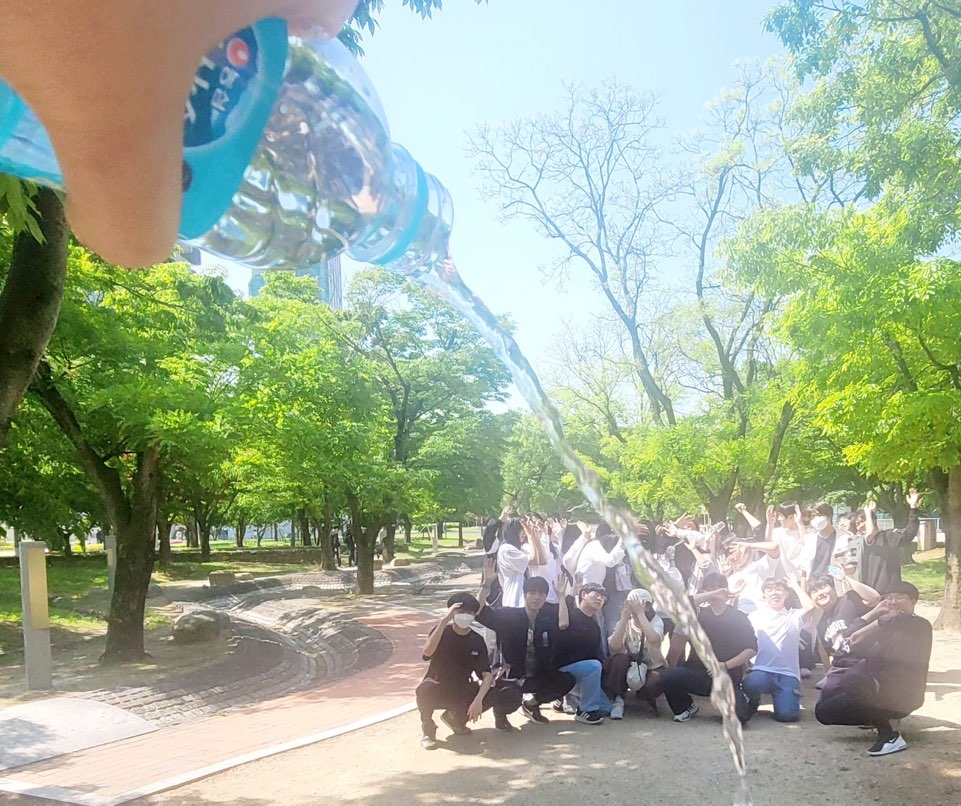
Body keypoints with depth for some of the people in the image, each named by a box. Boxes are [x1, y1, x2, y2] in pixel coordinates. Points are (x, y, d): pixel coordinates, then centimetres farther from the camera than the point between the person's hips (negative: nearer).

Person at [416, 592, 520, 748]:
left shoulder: (477, 641, -3)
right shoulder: (442, 631, -8)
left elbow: (487, 675, -13)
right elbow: (427, 652, -30)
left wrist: (478, 700, -31)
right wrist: (444, 621, -36)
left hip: (462, 692, 4)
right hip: (438, 690, -3)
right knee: (425, 689, -40)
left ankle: (456, 717, 7)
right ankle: (428, 728, -8)